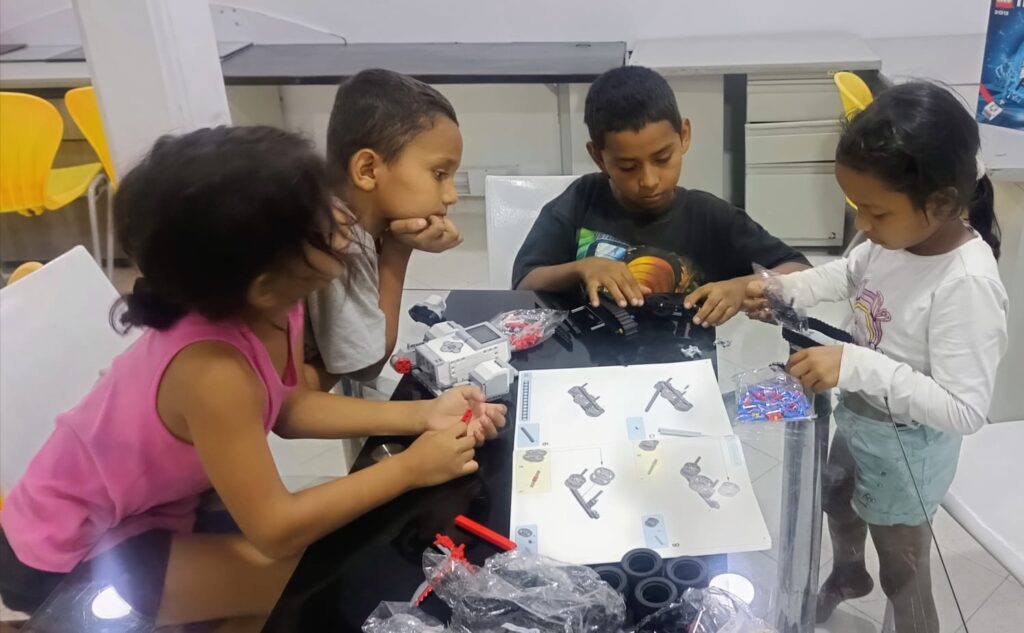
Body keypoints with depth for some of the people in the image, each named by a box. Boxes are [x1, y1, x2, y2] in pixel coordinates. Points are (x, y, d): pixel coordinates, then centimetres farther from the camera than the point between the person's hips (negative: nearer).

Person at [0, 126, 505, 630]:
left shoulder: (271, 311, -16)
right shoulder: (212, 370, -37)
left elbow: (290, 407, 0)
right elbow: (274, 531, -31)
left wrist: (418, 415, -10)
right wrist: (409, 467, -24)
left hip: (155, 503, 8)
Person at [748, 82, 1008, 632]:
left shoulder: (968, 286, -35)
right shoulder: (901, 235, -14)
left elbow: (965, 409, -33)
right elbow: (851, 274, 7)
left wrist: (856, 366, -40)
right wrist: (784, 289, -10)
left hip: (906, 449, -8)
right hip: (858, 419, 8)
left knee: (902, 572, 15)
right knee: (836, 502, 34)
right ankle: (848, 573, 66)